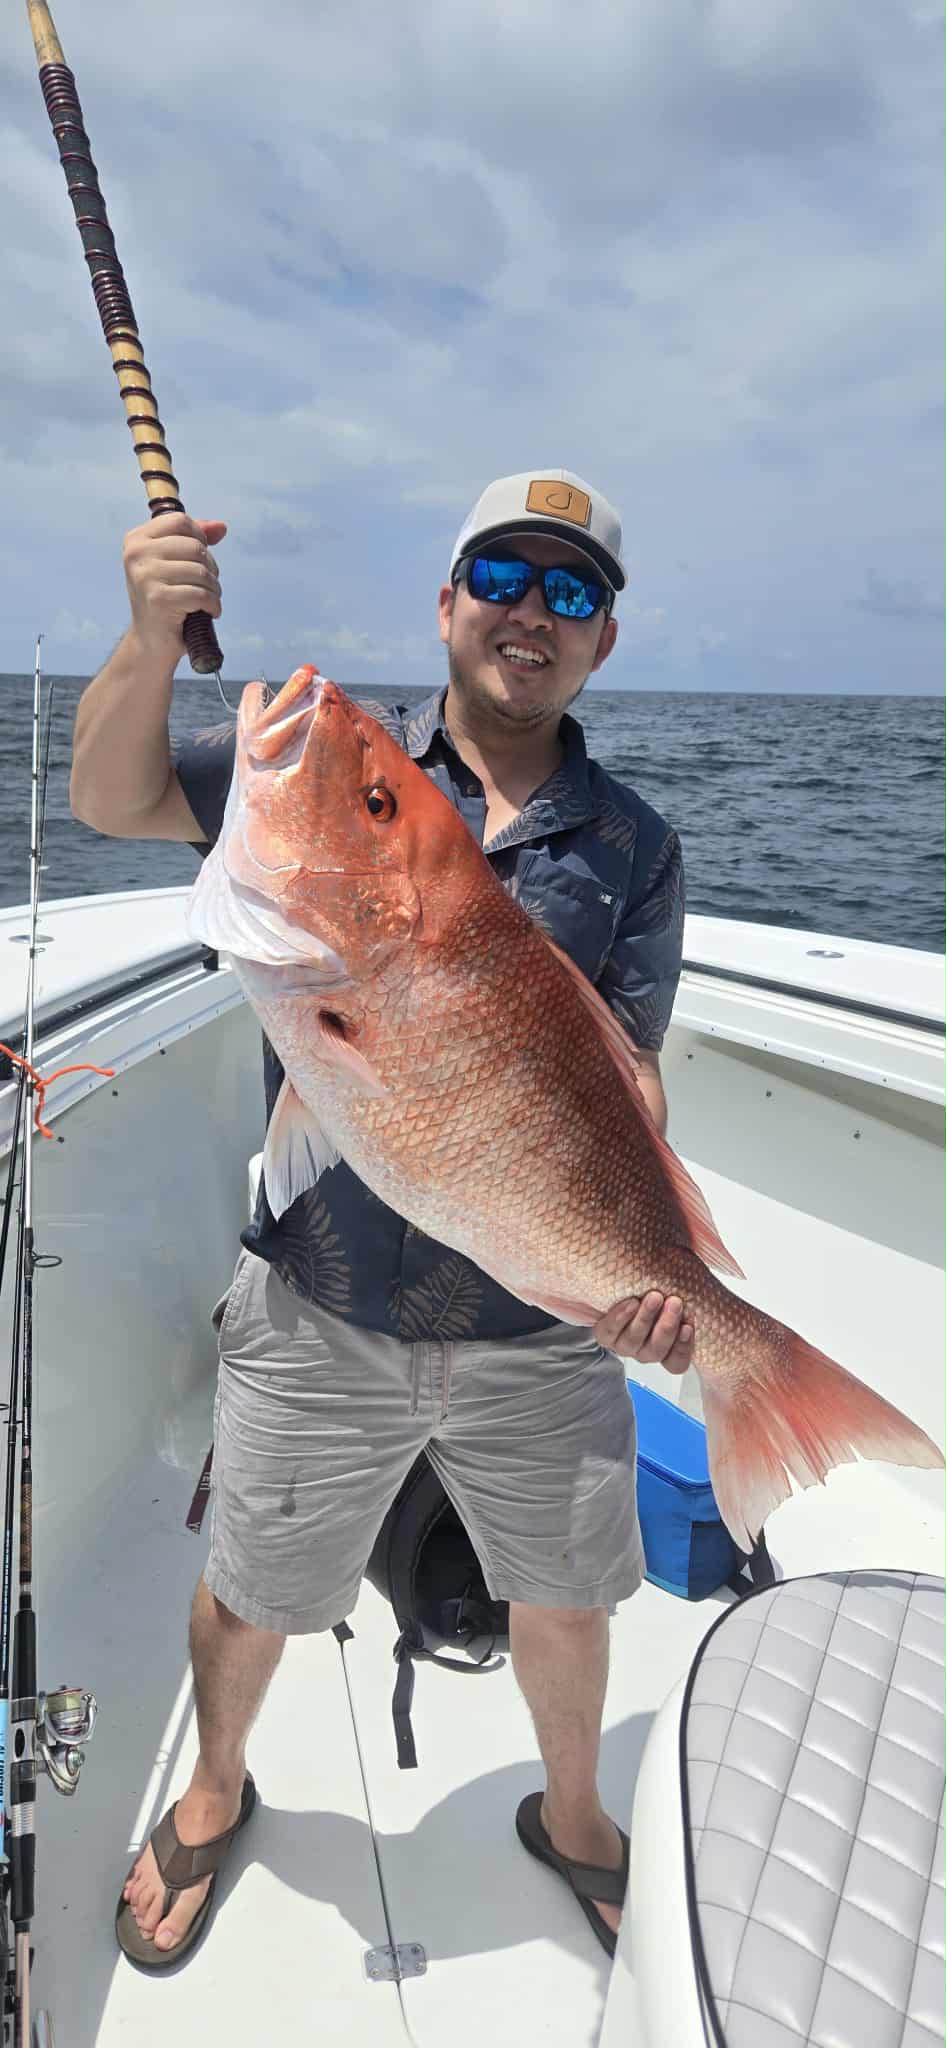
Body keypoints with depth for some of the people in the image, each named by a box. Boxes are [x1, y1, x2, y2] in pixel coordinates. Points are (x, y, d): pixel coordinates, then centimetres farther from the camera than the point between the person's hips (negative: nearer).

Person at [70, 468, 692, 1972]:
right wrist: (154, 638, -27)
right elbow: (114, 802, -9)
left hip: (541, 1327, 2)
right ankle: (216, 1792, 54)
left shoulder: (634, 845, 0)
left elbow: (624, 1075, -4)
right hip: (319, 1311, -1)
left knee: (567, 1599, 21)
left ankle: (571, 1818, 54)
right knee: (252, 1597, 19)